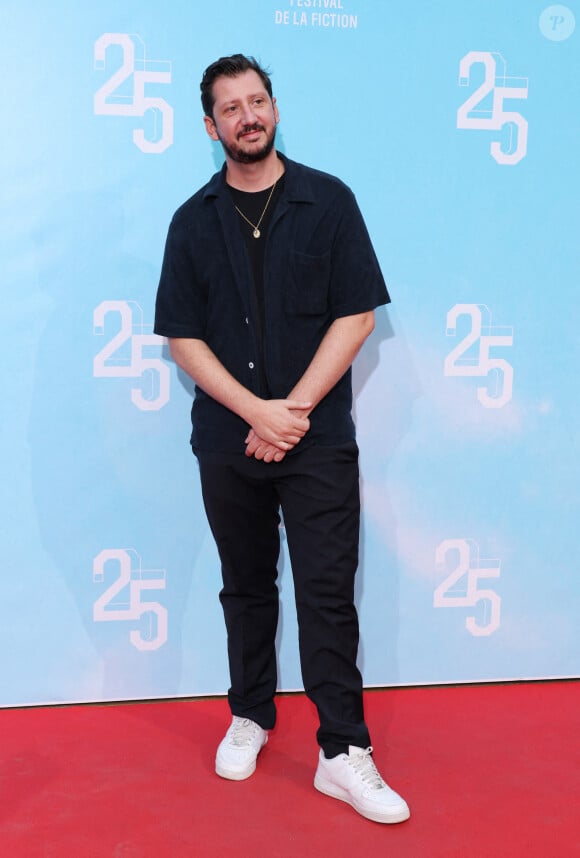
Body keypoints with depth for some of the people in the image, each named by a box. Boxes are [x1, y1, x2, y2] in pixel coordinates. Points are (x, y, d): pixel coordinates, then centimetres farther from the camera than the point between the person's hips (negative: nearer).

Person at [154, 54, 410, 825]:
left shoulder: (329, 201, 2)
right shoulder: (194, 221, 6)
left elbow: (356, 314, -3)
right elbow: (183, 336, 2)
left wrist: (294, 409, -11)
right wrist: (256, 411, -11)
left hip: (317, 438, -2)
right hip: (227, 442, 2)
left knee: (328, 593, -2)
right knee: (246, 585, 14)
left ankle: (343, 754, 6)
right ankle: (250, 717, 31)